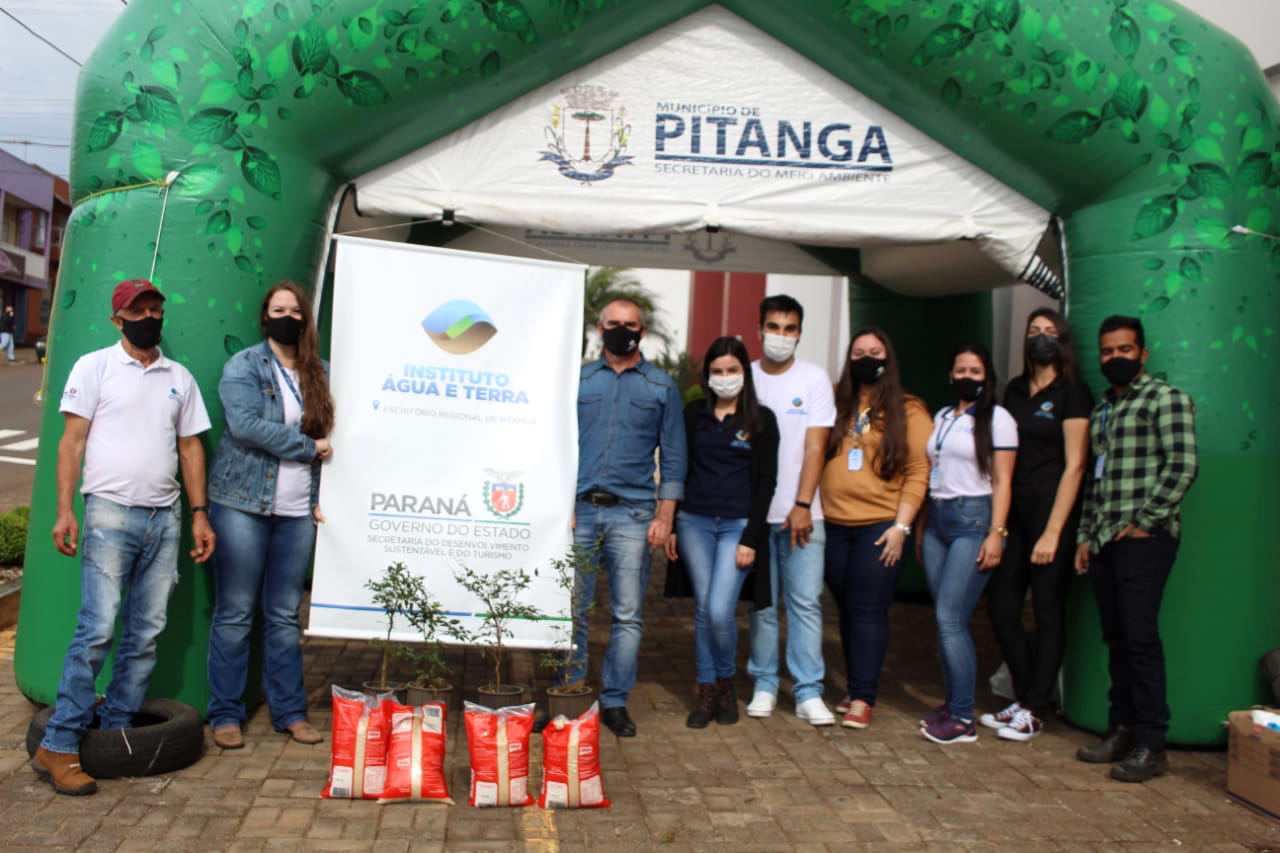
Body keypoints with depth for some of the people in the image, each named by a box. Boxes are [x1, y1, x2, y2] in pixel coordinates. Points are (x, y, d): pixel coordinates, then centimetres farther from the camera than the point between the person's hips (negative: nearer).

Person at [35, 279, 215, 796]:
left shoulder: (180, 378, 15)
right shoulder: (94, 366, 4)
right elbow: (72, 440, -1)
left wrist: (199, 514, 8)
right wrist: (64, 510, -10)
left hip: (164, 518, 4)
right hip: (110, 512, -4)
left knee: (146, 635, 5)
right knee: (98, 628, -11)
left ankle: (115, 733, 16)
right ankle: (58, 747, -2)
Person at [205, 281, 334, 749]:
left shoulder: (319, 372, 12)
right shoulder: (243, 366, -2)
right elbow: (245, 424, -17)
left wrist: (319, 498, 5)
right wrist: (308, 446, -12)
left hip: (297, 511, 4)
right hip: (243, 503, -4)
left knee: (285, 616, 9)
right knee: (235, 613, 2)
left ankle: (290, 711, 18)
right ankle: (226, 714, 13)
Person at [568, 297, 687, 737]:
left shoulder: (662, 387, 8)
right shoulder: (578, 380, 10)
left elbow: (673, 456, 6)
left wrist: (665, 516, -2)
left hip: (632, 513, 0)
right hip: (580, 508, 1)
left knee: (628, 614, 2)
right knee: (571, 610, 3)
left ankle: (614, 701, 14)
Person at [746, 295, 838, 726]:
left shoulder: (814, 379, 2)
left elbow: (814, 447, -3)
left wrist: (802, 505, -10)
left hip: (801, 512, -1)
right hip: (754, 511, 1)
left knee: (806, 602, -2)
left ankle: (809, 692, 5)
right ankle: (764, 685, 17)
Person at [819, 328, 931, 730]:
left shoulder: (908, 411, -1)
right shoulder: (836, 405, 8)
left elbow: (918, 471, -5)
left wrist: (901, 526, -11)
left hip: (880, 525, -3)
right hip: (834, 524, 4)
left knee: (868, 611, -2)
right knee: (847, 609, 11)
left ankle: (862, 698, 4)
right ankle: (854, 687, 23)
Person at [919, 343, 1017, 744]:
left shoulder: (997, 419, -2)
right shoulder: (941, 417, 15)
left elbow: (1002, 481, -7)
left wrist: (996, 533, -14)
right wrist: (921, 528, 14)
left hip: (973, 520, -6)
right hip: (937, 519, 6)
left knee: (950, 618, -10)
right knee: (945, 619, 7)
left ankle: (962, 719, -2)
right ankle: (952, 704, 18)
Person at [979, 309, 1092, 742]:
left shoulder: (1072, 393, -5)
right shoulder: (1014, 390, 13)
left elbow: (1074, 465, -10)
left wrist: (1053, 531, -15)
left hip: (1052, 510, -6)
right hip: (1014, 510, 6)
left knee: (1048, 612, 2)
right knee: (1001, 606, 6)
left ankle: (1035, 710, 12)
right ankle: (1026, 697, 21)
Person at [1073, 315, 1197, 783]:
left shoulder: (1165, 398, -3)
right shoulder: (1100, 410, 21)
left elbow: (1182, 465, -13)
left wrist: (1142, 521, -14)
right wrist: (1085, 536, 15)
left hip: (1143, 538, -7)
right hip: (1103, 541, 7)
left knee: (1140, 636, -8)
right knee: (1116, 638, 10)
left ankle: (1151, 744, -1)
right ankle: (1122, 729, 18)